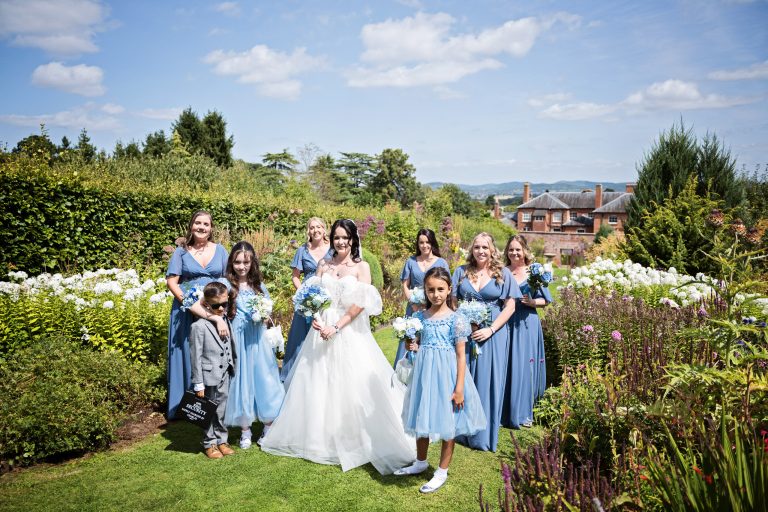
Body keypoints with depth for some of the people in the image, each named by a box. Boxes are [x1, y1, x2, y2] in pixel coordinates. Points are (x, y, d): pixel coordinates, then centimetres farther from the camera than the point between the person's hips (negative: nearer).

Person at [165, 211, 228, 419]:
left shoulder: (220, 251, 8)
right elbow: (171, 281, -1)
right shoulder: (181, 252, 5)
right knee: (188, 356, 4)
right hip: (187, 311, -1)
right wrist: (186, 300, -15)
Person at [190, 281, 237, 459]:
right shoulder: (199, 326, -15)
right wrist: (198, 384, -11)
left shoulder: (226, 321, 3)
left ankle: (221, 440, 30)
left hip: (225, 376, 5)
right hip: (209, 377, -5)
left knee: (222, 411, 15)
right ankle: (209, 444, 24)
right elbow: (196, 357, -13)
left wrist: (233, 366, 10)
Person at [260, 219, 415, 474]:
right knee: (318, 384, 10)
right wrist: (315, 318, -10)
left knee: (352, 385, -3)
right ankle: (320, 438, 27)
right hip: (322, 330, 4)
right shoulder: (324, 265, 9)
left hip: (350, 333, -4)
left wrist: (336, 327, -15)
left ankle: (355, 440, 12)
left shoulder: (361, 267, -3)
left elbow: (360, 304, -11)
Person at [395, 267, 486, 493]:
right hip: (424, 371, 4)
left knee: (447, 423, 7)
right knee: (423, 418, 17)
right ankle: (420, 462, 38)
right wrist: (413, 348, -9)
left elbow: (461, 356, -10)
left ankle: (442, 471, 24)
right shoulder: (420, 317, 2)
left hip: (445, 373, -4)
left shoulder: (456, 319, -10)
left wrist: (459, 388, -13)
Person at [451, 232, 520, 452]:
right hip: (464, 334, 2)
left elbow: (510, 306, -2)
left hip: (492, 335, -2)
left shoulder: (503, 274, 0)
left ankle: (484, 435, 20)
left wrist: (490, 330, -13)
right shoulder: (461, 272, 6)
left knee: (487, 382, 5)